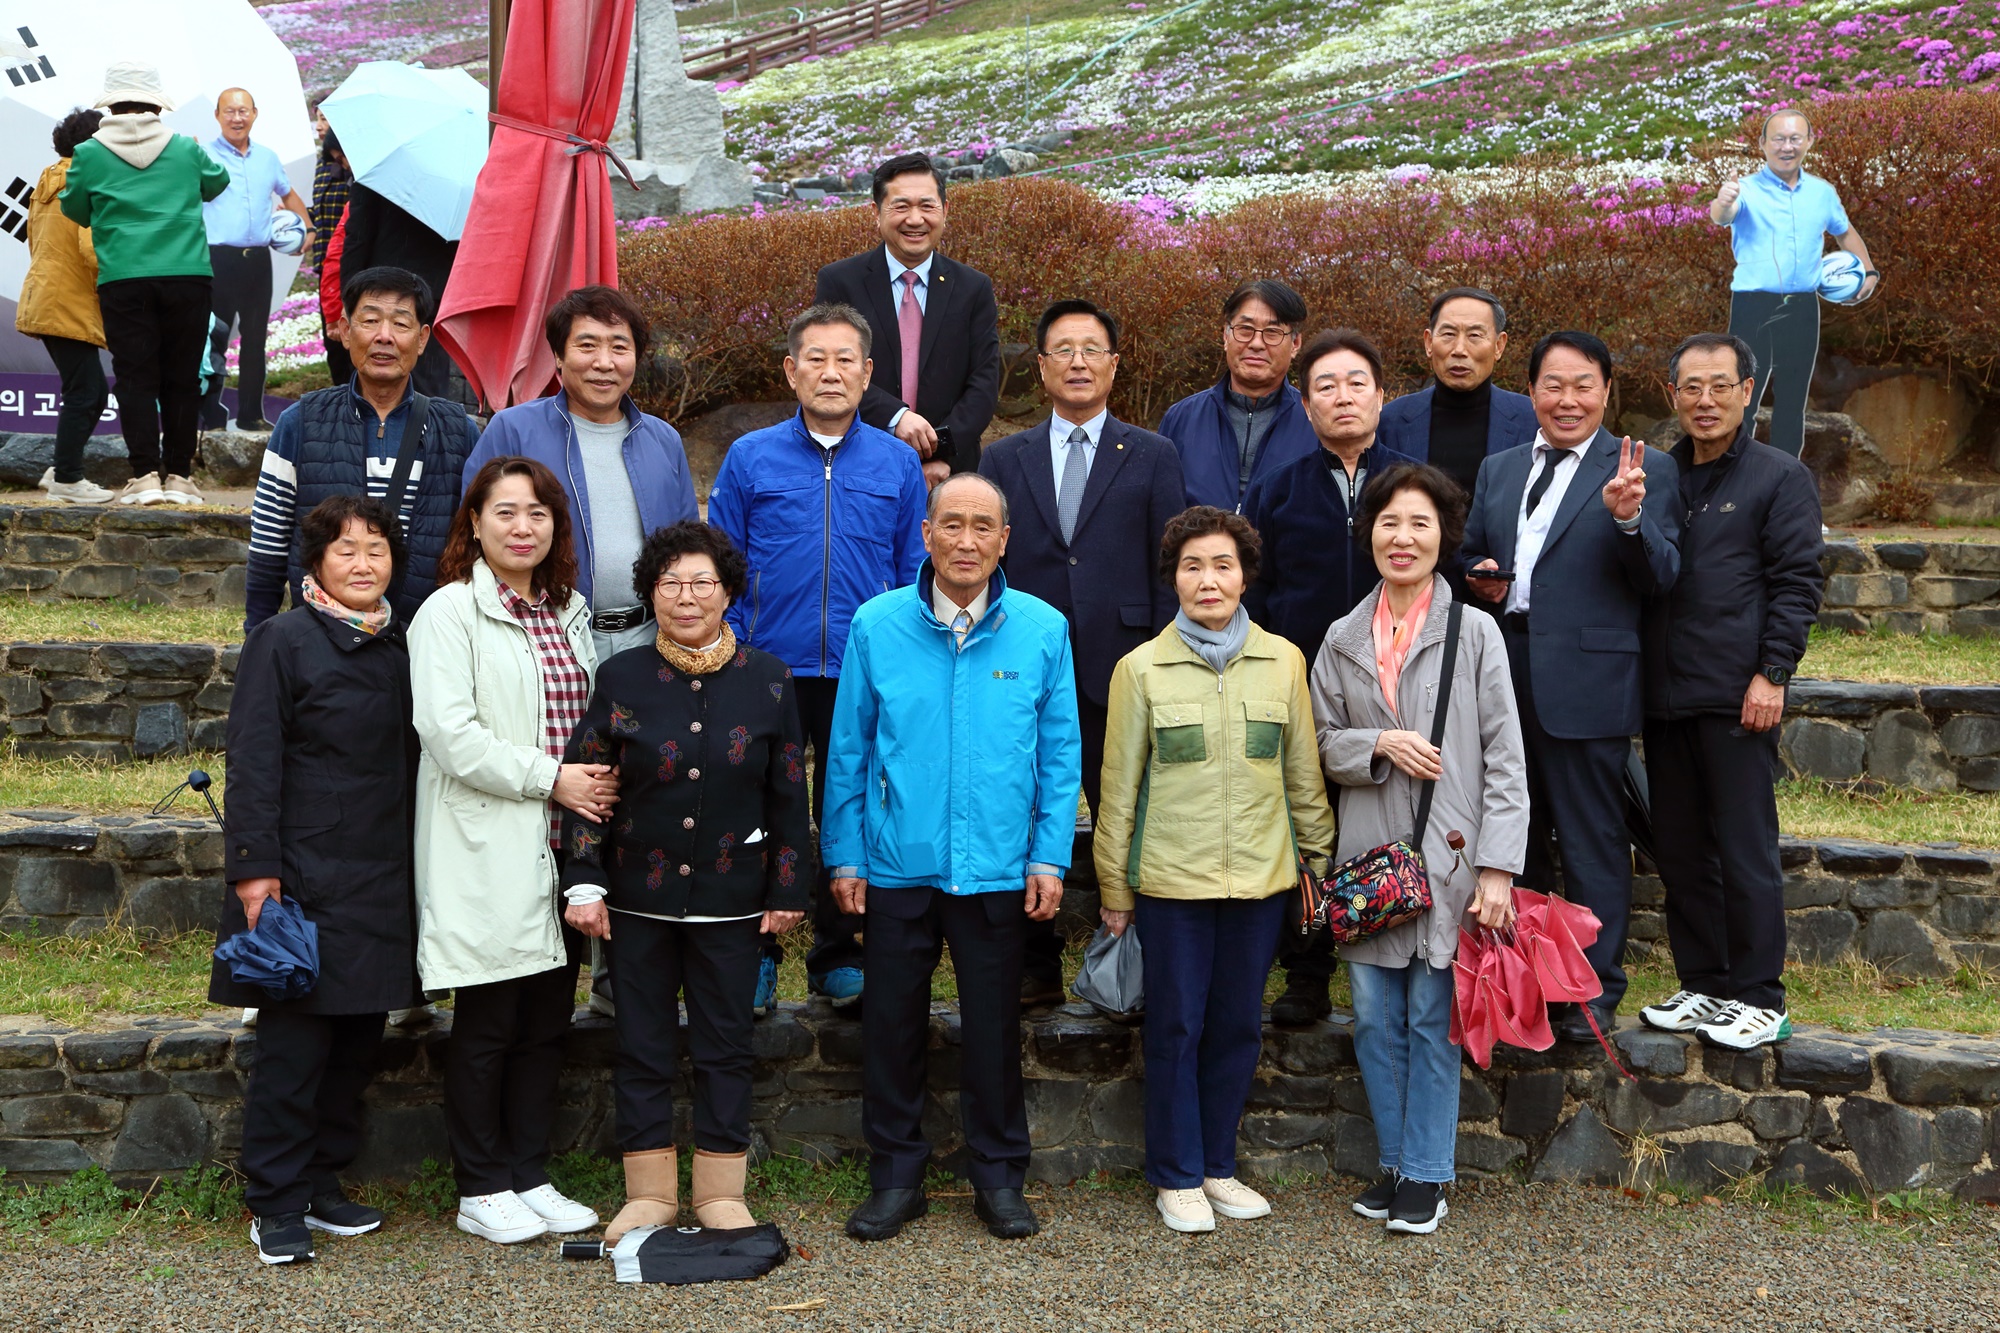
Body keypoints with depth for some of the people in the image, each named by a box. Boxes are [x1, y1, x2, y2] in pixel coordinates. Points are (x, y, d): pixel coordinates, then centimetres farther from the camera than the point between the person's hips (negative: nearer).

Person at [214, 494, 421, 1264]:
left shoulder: (400, 648, 12)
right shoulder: (284, 642, -6)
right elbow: (253, 763, -9)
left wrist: (413, 869, 16)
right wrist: (255, 868, -15)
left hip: (380, 883, 6)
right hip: (304, 878, -6)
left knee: (357, 1043, 11)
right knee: (293, 1048, -3)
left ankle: (322, 1186, 24)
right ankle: (275, 1208, 8)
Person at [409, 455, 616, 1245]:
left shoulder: (570, 613, 15)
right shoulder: (450, 613, -7)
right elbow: (450, 735, -16)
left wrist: (598, 782, 6)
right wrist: (551, 778, -15)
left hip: (559, 852, 7)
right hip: (487, 856, -6)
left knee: (546, 1021, 11)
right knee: (486, 1025, 2)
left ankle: (530, 1177, 23)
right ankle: (482, 1191, 15)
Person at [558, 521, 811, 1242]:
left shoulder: (767, 679, 0)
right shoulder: (621, 677, 0)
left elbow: (788, 796, 3)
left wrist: (787, 890, 1)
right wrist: (584, 883, -5)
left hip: (730, 896, 0)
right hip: (640, 893, 0)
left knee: (725, 1044, 7)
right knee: (643, 1044, 7)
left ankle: (721, 1192, 19)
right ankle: (649, 1191, 20)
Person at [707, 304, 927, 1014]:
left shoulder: (898, 462, 6)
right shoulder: (749, 458, 3)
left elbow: (915, 572, 8)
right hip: (770, 671, -1)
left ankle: (839, 956, 22)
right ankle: (756, 954, 19)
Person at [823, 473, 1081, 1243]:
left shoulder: (1042, 630, -1)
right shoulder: (877, 626, -1)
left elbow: (1060, 753, 3)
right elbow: (849, 752, 4)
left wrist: (1051, 858, -2)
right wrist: (844, 856, 2)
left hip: (998, 870, 0)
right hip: (897, 864, 0)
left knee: (995, 1028, 10)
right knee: (891, 1025, 8)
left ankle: (999, 1176, 25)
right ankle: (896, 1175, 24)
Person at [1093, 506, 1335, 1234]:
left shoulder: (1283, 660, 3)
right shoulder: (1141, 668, -3)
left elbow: (1304, 772, 9)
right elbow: (1119, 785, 1)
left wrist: (1322, 859, 10)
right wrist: (1113, 887, 2)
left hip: (1261, 876, 2)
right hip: (1171, 879, -2)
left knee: (1238, 1026, 11)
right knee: (1176, 1028, 6)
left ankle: (1218, 1166, 26)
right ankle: (1177, 1176, 20)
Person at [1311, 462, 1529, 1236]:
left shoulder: (1474, 633, -2)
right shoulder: (1343, 640, 8)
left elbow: (1505, 759, -4)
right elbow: (1323, 744, 10)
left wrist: (1498, 869, -10)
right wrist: (1380, 745, -11)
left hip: (1447, 857, -3)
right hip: (1367, 859, 3)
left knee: (1432, 1019, 1)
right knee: (1376, 1020, 7)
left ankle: (1426, 1173, 14)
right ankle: (1395, 1162, 22)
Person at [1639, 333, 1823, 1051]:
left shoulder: (1780, 477, 0)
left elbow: (1797, 583, -6)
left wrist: (1772, 675, -12)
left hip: (1736, 696, -5)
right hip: (1664, 695, 6)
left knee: (1745, 849, -2)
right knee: (1679, 850, 10)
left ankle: (1758, 997, 7)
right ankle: (1702, 985, 20)